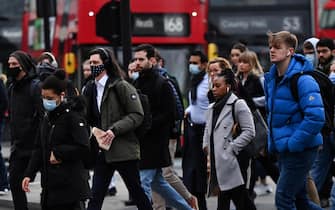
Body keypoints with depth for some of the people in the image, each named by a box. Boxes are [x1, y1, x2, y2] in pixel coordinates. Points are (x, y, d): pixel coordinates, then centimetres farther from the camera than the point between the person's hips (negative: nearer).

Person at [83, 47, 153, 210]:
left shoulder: (121, 87, -8)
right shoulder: (90, 89, 11)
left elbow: (137, 115, -12)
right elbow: (88, 119, 17)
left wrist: (115, 129, -20)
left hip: (124, 149, -6)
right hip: (103, 151, 6)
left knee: (137, 192, 5)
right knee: (95, 197, 0)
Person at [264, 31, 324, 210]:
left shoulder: (303, 80, -18)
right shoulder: (271, 78, 8)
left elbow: (316, 117, -26)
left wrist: (292, 143, -22)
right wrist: (272, 140, 16)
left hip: (300, 150, -9)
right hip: (282, 150, 9)